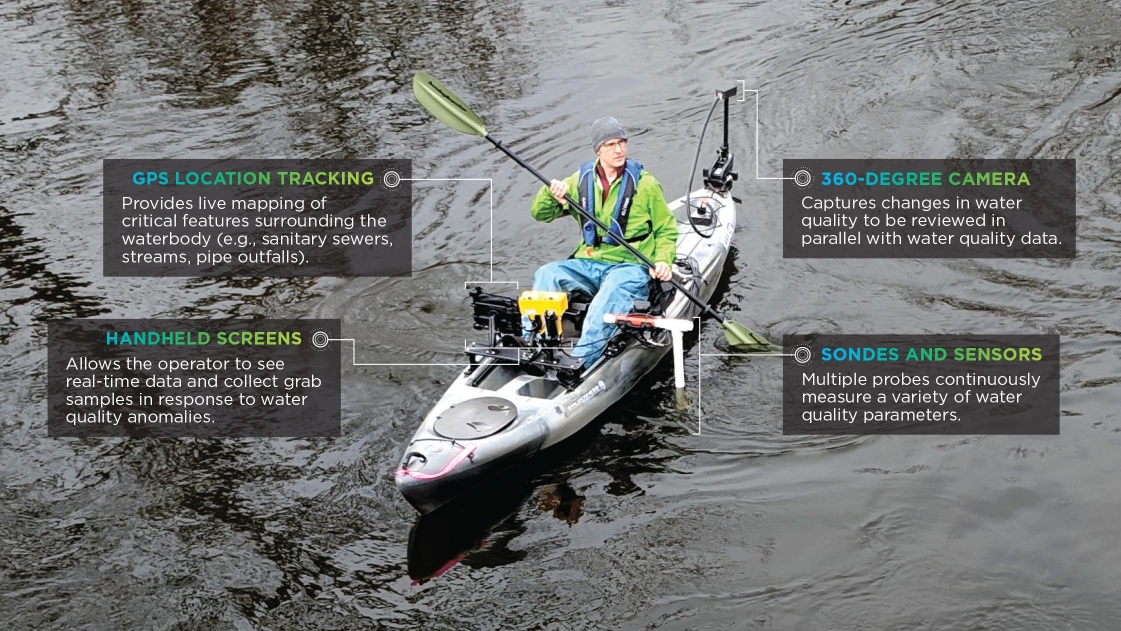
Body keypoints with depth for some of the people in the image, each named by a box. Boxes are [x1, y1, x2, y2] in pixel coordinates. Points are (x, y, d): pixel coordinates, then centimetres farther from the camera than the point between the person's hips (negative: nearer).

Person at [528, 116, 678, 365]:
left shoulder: (644, 183, 1)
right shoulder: (581, 180, 10)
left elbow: (666, 229, 8)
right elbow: (541, 214, 11)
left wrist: (663, 261, -11)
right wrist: (550, 193, -11)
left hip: (630, 266, -4)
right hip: (587, 264, 4)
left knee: (612, 290, -38)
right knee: (546, 275, -23)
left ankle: (581, 361, -51)